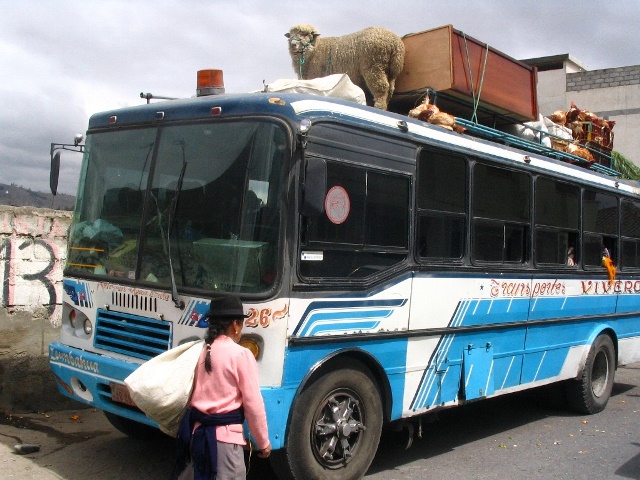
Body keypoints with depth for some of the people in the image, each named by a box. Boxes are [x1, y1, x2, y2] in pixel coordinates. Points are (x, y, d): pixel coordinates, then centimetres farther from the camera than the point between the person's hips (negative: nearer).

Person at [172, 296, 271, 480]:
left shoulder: (200, 351, 5)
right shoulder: (241, 355, -11)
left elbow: (189, 392, 13)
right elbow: (253, 404, -9)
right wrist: (263, 442, 1)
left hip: (196, 429, 7)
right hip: (225, 435, -7)